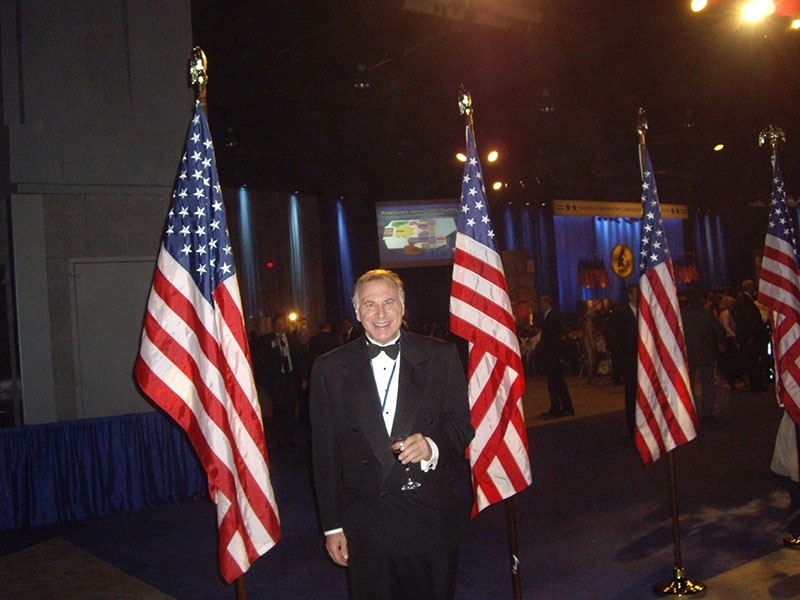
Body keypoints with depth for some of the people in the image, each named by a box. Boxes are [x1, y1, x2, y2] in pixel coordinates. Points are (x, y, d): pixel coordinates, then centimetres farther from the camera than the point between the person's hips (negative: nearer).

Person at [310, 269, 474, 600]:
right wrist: (332, 526, 1)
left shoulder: (440, 356, 1)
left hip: (430, 519, 0)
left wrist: (432, 447, -20)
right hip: (364, 526, 0)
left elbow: (462, 424, 2)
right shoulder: (329, 369, 1)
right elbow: (325, 453, 2)